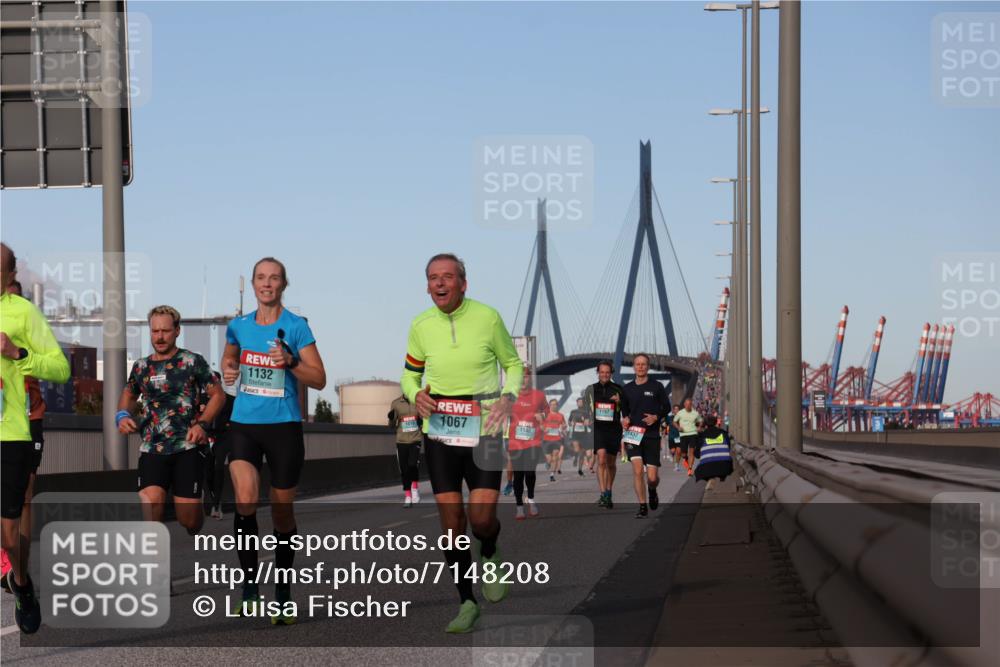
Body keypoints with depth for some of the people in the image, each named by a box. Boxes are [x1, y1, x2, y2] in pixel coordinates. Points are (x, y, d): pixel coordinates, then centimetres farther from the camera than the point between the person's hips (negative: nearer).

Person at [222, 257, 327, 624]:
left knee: (282, 511, 6)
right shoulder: (238, 327, 8)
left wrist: (290, 362, -20)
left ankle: (283, 594, 20)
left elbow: (319, 379, -4)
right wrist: (228, 371, 6)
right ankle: (249, 584, -11)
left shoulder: (296, 327, -3)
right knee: (245, 501, -21)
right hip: (244, 425, 2)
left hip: (284, 427, -2)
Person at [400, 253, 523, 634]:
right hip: (439, 433, 2)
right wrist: (416, 395, -8)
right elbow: (410, 373, 14)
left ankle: (490, 558, 25)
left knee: (481, 518, -11)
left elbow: (513, 363, 6)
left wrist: (509, 397, -12)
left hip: (482, 430, -2)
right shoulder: (421, 326, 0)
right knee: (451, 522, 0)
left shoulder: (488, 317, -7)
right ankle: (467, 602, 13)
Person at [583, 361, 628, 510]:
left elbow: (627, 412, 2)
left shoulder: (618, 390, 3)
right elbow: (584, 410, 17)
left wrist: (620, 402, -14)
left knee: (611, 463, 12)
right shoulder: (590, 390, 6)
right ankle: (603, 495, -23)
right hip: (597, 428, -1)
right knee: (601, 459, -19)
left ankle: (609, 493, 30)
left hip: (613, 429, 1)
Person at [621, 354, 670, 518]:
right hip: (633, 435, 1)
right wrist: (625, 419, 0)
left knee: (652, 477, -2)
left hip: (652, 436, -1)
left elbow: (667, 407, 7)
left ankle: (652, 491, 35)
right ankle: (642, 506, -5)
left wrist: (656, 417, -11)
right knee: (637, 470, -15)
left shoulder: (656, 387, 1)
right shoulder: (627, 389, 8)